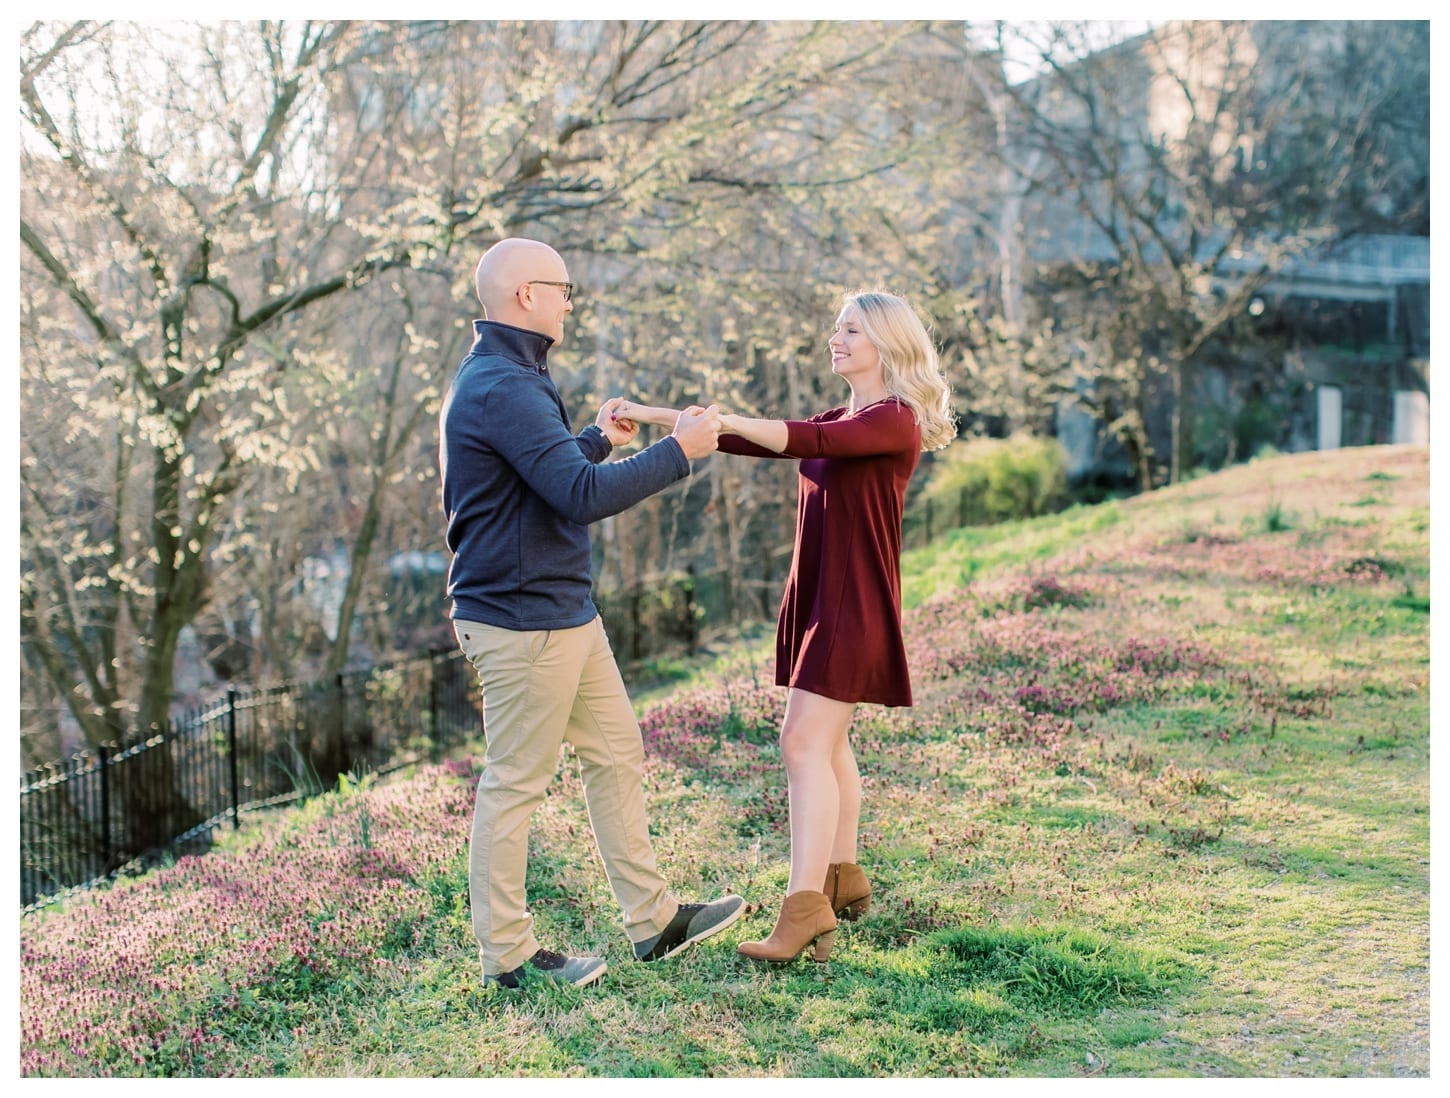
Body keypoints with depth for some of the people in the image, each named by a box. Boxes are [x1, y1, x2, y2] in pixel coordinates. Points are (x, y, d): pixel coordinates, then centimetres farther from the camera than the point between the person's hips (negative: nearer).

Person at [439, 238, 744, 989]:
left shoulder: (502, 379, 15)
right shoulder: (503, 388, -21)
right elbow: (584, 496, -27)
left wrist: (597, 439, 25)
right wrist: (679, 451, -17)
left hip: (563, 610, 11)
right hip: (522, 620, -11)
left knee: (616, 753, 15)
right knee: (514, 784, 1)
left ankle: (651, 920, 25)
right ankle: (505, 953, 14)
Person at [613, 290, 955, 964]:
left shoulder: (895, 421, -10)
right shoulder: (839, 421, 17)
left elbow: (808, 442, -27)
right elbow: (757, 441, 11)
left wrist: (723, 420, -35)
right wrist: (653, 417, 4)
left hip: (855, 602, -9)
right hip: (815, 594, 9)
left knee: (804, 742, -16)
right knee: (827, 740, 13)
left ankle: (804, 908, -18)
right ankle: (843, 879, 24)